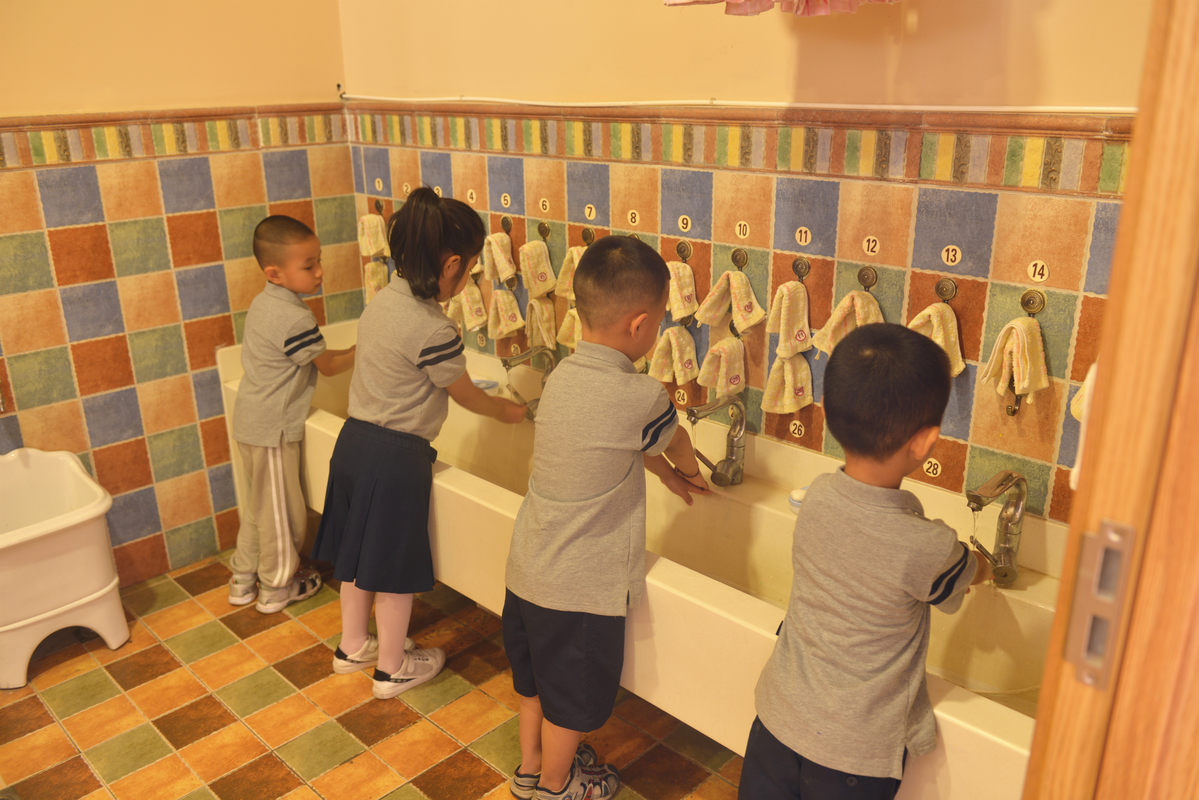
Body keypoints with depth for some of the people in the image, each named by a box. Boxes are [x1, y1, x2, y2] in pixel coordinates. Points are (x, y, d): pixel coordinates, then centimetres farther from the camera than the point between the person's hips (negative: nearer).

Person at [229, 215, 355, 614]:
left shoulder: (263, 303, 5)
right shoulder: (296, 318, -25)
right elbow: (327, 365, -13)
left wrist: (350, 352, 8)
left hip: (252, 421, 10)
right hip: (273, 430, -10)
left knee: (259, 503, 23)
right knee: (282, 511, 8)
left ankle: (244, 581, 36)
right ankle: (276, 588, 25)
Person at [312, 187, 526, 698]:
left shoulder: (382, 299, 2)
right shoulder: (434, 330, -23)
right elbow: (466, 396, -8)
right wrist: (506, 410, 12)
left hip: (355, 440, 8)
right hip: (396, 456, -8)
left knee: (358, 554, 22)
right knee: (396, 568, 9)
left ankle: (352, 646, 41)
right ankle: (392, 669, 28)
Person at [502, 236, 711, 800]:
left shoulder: (562, 376, -4)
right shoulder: (640, 397, -26)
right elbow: (674, 442, -3)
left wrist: (666, 472, 21)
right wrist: (689, 468, 19)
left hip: (527, 569, 7)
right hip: (582, 587, -7)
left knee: (535, 677, 27)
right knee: (571, 698, 18)